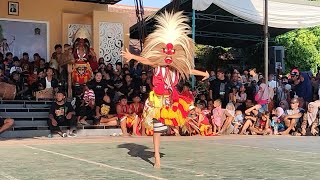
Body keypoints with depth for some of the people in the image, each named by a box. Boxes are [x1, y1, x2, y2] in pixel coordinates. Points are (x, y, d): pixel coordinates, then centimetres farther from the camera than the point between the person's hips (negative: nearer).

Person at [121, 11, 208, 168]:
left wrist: (203, 74, 29)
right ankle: (157, 157, 7)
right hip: (158, 100, -4)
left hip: (171, 100, 4)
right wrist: (132, 57, -38)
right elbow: (146, 60, -22)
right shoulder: (157, 65, -7)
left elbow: (189, 70, 18)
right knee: (157, 128, 0)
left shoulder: (177, 68, 5)